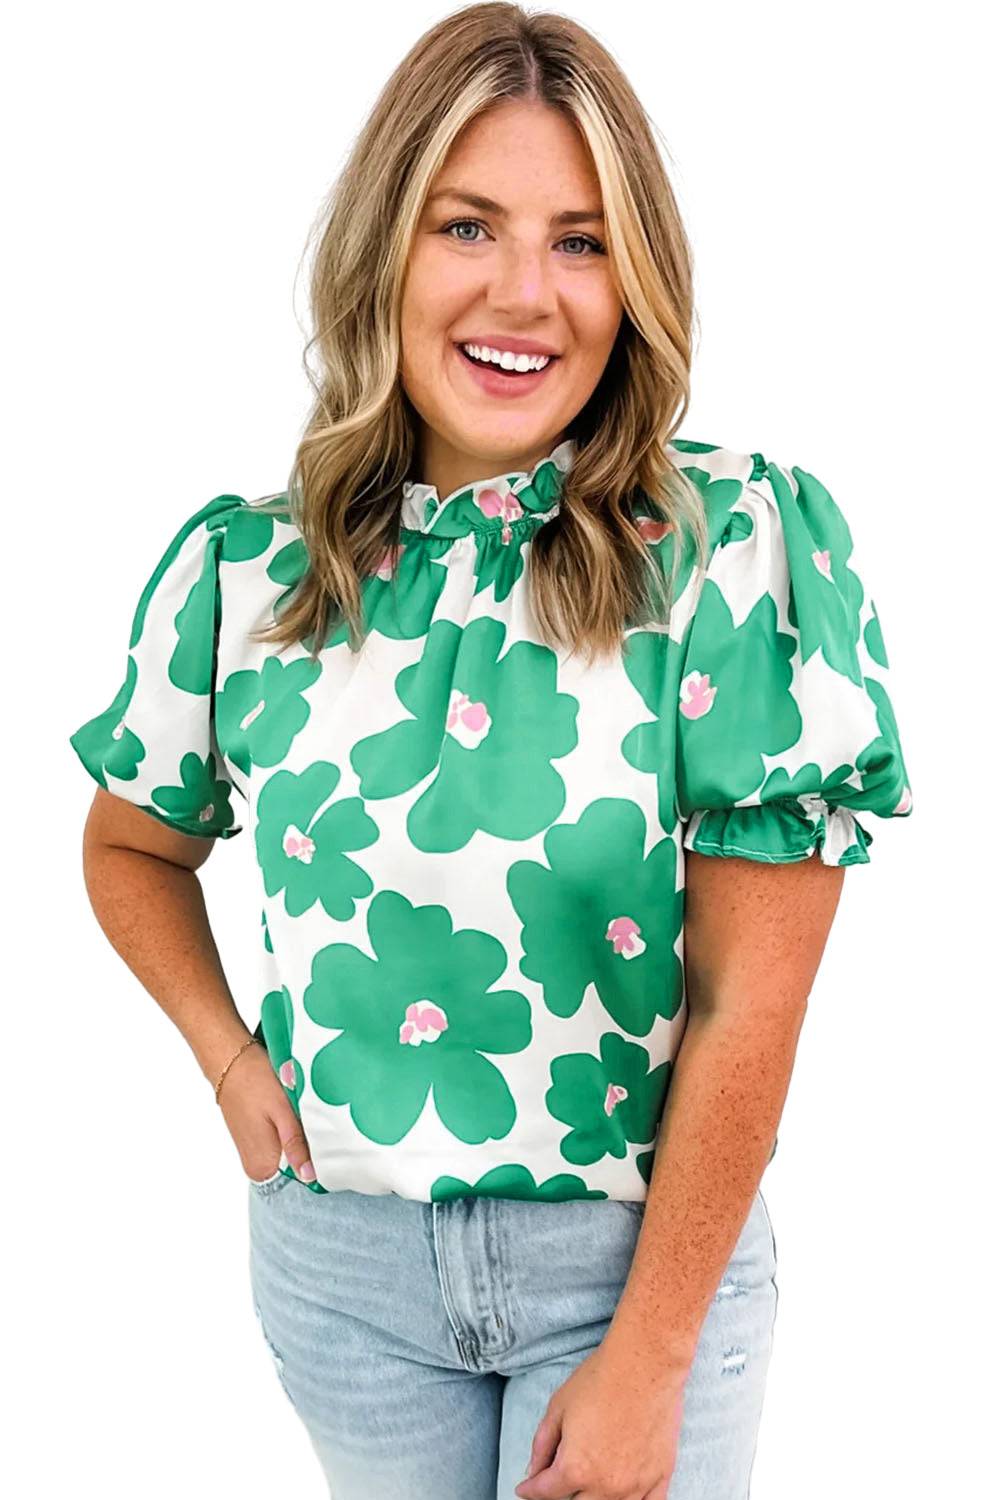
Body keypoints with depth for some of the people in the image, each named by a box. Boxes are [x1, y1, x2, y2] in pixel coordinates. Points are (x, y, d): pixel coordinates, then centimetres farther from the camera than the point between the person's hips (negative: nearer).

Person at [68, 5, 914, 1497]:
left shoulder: (745, 548, -16)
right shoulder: (244, 567, -5)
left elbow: (750, 1005, -16)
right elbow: (135, 845, 13)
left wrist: (648, 1359, -13)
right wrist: (230, 1056, -1)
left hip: (637, 1247, -3)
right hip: (339, 1255, 4)